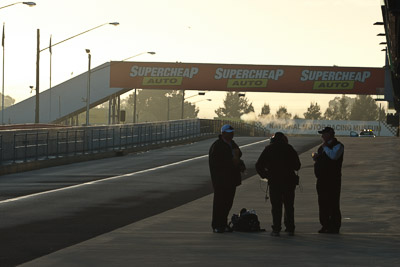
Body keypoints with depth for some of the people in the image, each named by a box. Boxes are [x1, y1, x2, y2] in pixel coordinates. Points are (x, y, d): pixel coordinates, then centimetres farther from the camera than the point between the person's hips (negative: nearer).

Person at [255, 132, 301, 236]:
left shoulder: (269, 149, 3)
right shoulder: (289, 148, 4)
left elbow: (259, 166, 0)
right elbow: (297, 166, 7)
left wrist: (265, 175, 14)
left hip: (274, 181, -1)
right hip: (289, 181, 1)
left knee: (276, 206, 1)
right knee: (289, 206, 11)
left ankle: (276, 229, -3)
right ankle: (290, 229, 11)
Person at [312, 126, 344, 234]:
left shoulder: (338, 146, -5)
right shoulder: (322, 147, 20)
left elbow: (333, 156, -24)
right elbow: (319, 159, 30)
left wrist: (325, 147, -11)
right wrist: (315, 156, 7)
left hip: (333, 179, -8)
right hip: (322, 179, 8)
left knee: (333, 203, -7)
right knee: (322, 202, 8)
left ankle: (334, 226, -3)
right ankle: (325, 225, 15)